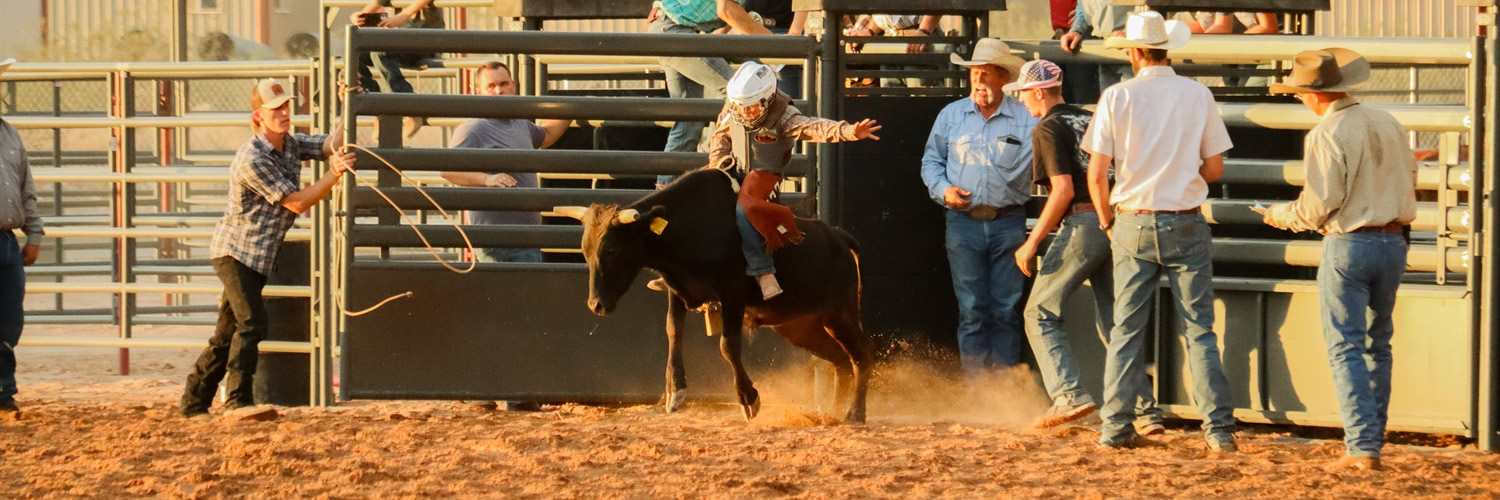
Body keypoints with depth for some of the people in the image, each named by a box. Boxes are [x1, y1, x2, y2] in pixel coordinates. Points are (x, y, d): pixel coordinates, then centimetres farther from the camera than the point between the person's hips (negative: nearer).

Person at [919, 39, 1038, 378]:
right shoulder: (951, 116, 10)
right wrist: (943, 190, -3)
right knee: (971, 310, -1)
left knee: (1006, 310, 0)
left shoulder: (1027, 120, 4)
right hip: (964, 223, 1)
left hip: (1008, 224, -1)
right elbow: (931, 161, 15)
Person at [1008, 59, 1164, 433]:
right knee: (1114, 322, 11)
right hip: (1116, 227, 7)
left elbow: (1063, 190, -14)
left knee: (1041, 313, 1)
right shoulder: (1091, 119, 18)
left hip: (1082, 225, -7)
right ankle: (1147, 412, 5)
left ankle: (1070, 395, -15)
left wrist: (1033, 242, -11)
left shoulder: (1048, 129, -4)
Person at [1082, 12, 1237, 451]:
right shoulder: (1198, 96, -1)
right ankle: (1219, 428, -3)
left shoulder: (1117, 97, -4)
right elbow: (1214, 168, 2)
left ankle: (1116, 427, 7)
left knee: (1126, 330, 8)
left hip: (1133, 225, 0)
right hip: (1186, 225, 0)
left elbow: (1096, 173, -4)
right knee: (1199, 330, 3)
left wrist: (1107, 221, 11)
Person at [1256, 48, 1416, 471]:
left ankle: (1362, 447, -10)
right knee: (1378, 344, 16)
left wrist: (1280, 215, 3)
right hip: (1393, 243, 6)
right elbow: (1409, 183, 15)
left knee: (1346, 348, -3)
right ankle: (1374, 438, 20)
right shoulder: (1389, 125, 6)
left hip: (1349, 245, -6)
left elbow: (1318, 206, -15)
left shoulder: (1327, 134, -14)